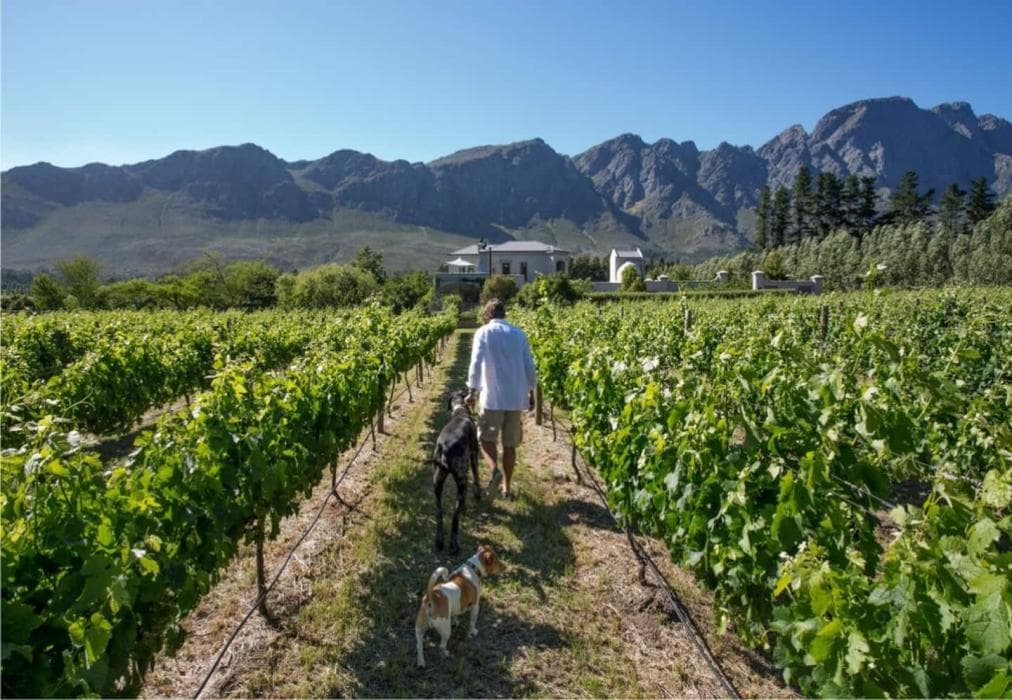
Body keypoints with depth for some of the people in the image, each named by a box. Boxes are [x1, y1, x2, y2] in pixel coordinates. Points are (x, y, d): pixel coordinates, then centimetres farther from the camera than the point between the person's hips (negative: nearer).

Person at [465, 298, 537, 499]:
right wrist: (531, 392, 18)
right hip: (515, 397, 4)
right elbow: (529, 367, 8)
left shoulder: (483, 332, -3)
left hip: (492, 398, -3)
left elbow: (476, 364, -12)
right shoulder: (519, 334, 7)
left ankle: (495, 470, -18)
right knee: (509, 444, 12)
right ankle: (507, 487, 18)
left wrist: (473, 391, -7)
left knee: (486, 438, 8)